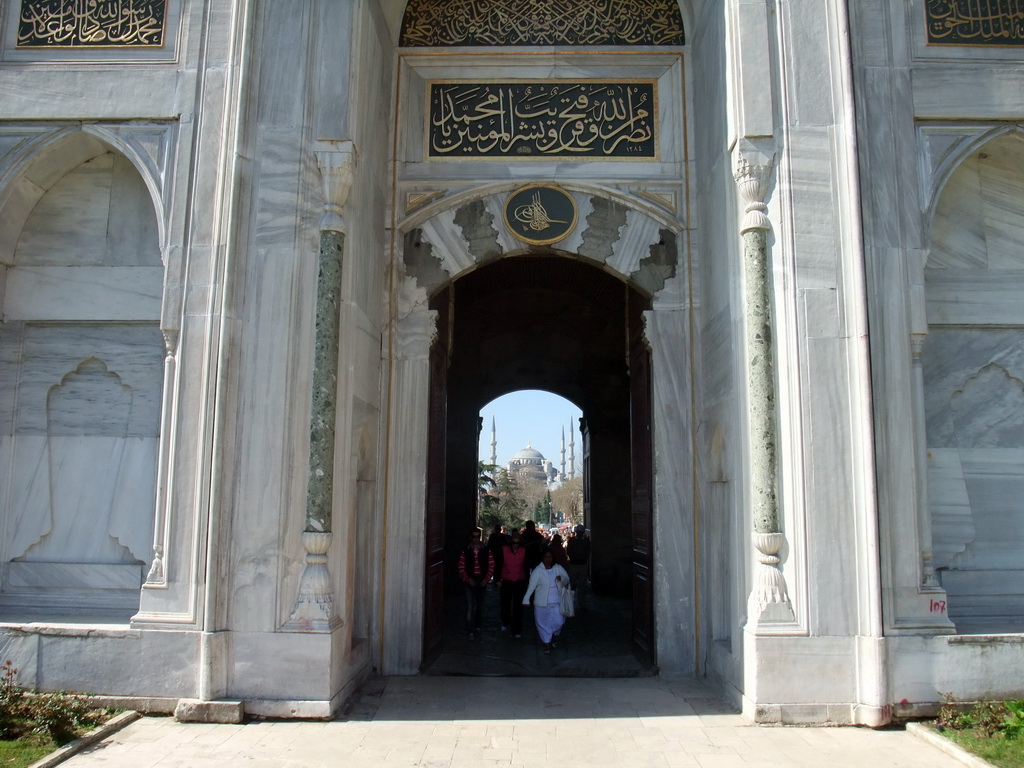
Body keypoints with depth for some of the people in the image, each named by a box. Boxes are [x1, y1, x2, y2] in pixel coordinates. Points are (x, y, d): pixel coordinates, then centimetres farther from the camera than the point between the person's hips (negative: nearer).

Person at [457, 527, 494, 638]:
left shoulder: (486, 551, 1)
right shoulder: (465, 551, -2)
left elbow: (491, 567, 1)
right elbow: (461, 568, -2)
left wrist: (486, 579, -9)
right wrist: (468, 579, -15)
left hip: (482, 581, 2)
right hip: (470, 581, -2)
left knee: (479, 604, 16)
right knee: (470, 605, -9)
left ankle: (477, 624, 37)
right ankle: (470, 630, -6)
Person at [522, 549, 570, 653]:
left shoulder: (558, 568, -1)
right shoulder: (538, 570, -11)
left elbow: (567, 581, 3)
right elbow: (531, 585, -15)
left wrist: (562, 579, -20)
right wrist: (526, 599, -24)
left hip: (556, 602, 2)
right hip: (542, 603, -2)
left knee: (558, 622, 0)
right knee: (543, 623, 5)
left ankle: (553, 637, 30)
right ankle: (547, 643, 22)